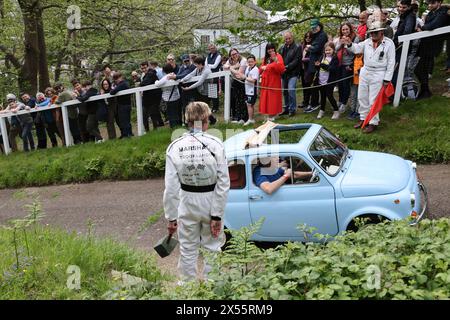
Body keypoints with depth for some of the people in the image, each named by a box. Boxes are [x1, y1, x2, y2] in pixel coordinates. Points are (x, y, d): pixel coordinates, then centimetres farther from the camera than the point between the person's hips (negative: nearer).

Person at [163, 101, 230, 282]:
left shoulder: (175, 147, -11)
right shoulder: (216, 145, -14)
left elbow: (171, 187, -11)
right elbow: (223, 184, -16)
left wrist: (171, 217, -3)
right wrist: (217, 215, -10)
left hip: (187, 202, 1)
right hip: (211, 202, -1)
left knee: (188, 249, 18)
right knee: (212, 247, 18)